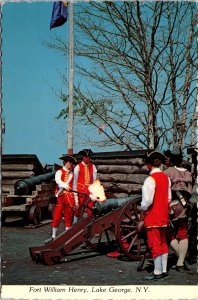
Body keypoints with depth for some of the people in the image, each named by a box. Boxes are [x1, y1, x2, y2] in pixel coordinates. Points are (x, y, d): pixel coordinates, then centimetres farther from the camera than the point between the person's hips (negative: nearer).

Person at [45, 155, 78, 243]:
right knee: (56, 218, -2)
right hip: (60, 198, -4)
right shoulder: (59, 172, 1)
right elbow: (58, 181, -21)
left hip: (70, 198, 4)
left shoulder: (72, 174, 15)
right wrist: (65, 186, -41)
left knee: (69, 218, 6)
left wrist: (76, 200, 11)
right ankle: (53, 237, 9)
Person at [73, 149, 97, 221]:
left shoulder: (93, 166, 4)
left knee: (91, 209, 2)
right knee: (78, 209, 5)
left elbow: (95, 180, 4)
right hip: (80, 191, -2)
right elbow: (75, 181, -3)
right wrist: (75, 194, -4)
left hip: (90, 191, 3)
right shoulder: (78, 167, -6)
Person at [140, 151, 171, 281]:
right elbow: (168, 198, 11)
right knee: (163, 243, 15)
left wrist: (143, 209, -4)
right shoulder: (166, 177, 7)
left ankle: (157, 272, 6)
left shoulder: (150, 179, -18)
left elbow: (148, 200, -21)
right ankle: (164, 270, 23)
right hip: (164, 215, 8)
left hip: (152, 216, -8)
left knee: (155, 244, 0)